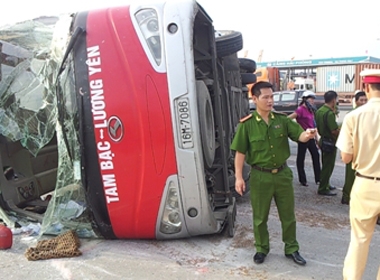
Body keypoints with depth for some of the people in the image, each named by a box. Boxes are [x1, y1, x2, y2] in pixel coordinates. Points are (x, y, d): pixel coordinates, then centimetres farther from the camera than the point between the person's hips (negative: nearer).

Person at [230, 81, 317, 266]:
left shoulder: (282, 120, -1)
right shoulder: (247, 124, -10)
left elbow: (299, 136, -6)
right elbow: (240, 152, -8)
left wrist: (308, 134, -30)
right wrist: (239, 177, -11)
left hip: (283, 174, 3)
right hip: (260, 176, -3)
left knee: (288, 215, 16)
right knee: (260, 217, 13)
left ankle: (291, 249, 35)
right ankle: (261, 249, 34)